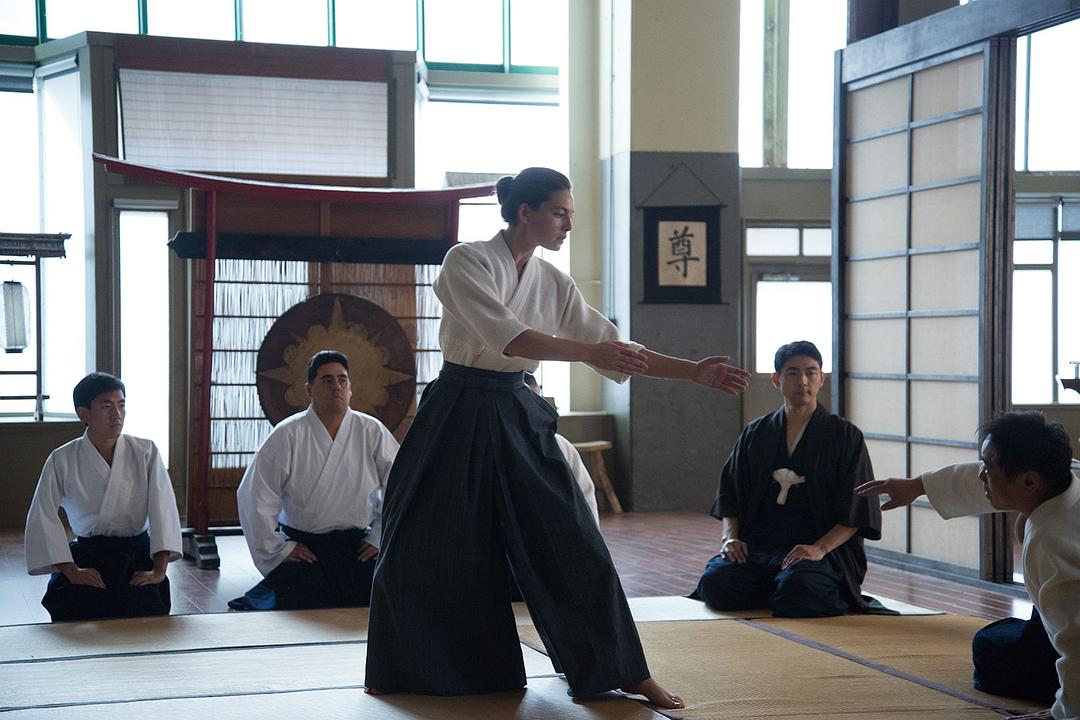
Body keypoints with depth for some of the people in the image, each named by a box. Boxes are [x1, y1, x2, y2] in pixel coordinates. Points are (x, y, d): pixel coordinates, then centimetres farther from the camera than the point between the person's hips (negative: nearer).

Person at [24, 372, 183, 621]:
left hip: (137, 556, 0)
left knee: (147, 609, -28)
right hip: (85, 557, 0)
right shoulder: (62, 461, 0)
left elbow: (163, 508, -6)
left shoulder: (146, 453, 1)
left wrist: (159, 570, -17)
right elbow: (43, 518, -4)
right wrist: (72, 571, -15)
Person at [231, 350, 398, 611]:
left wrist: (380, 538, 4)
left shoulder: (372, 432, 2)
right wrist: (278, 550, -6)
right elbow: (254, 496, -6)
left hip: (358, 547, 3)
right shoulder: (288, 435, -5)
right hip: (302, 548, -3)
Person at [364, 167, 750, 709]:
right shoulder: (466, 262, -11)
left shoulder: (553, 284, 5)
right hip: (458, 417, -4)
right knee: (427, 553, 3)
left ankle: (625, 672, 7)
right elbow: (505, 335, -25)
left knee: (573, 546, -1)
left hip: (516, 418, 4)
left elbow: (613, 348, 6)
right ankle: (398, 669, 24)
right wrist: (588, 352, -31)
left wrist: (695, 372, 0)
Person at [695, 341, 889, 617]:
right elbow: (729, 496, 17)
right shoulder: (755, 434, 17)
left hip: (823, 547, -3)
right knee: (715, 583, -25)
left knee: (797, 591, -36)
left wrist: (820, 548, -16)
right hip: (756, 545, 4)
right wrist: (729, 537, -3)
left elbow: (854, 514, 0)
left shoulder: (845, 436, 7)